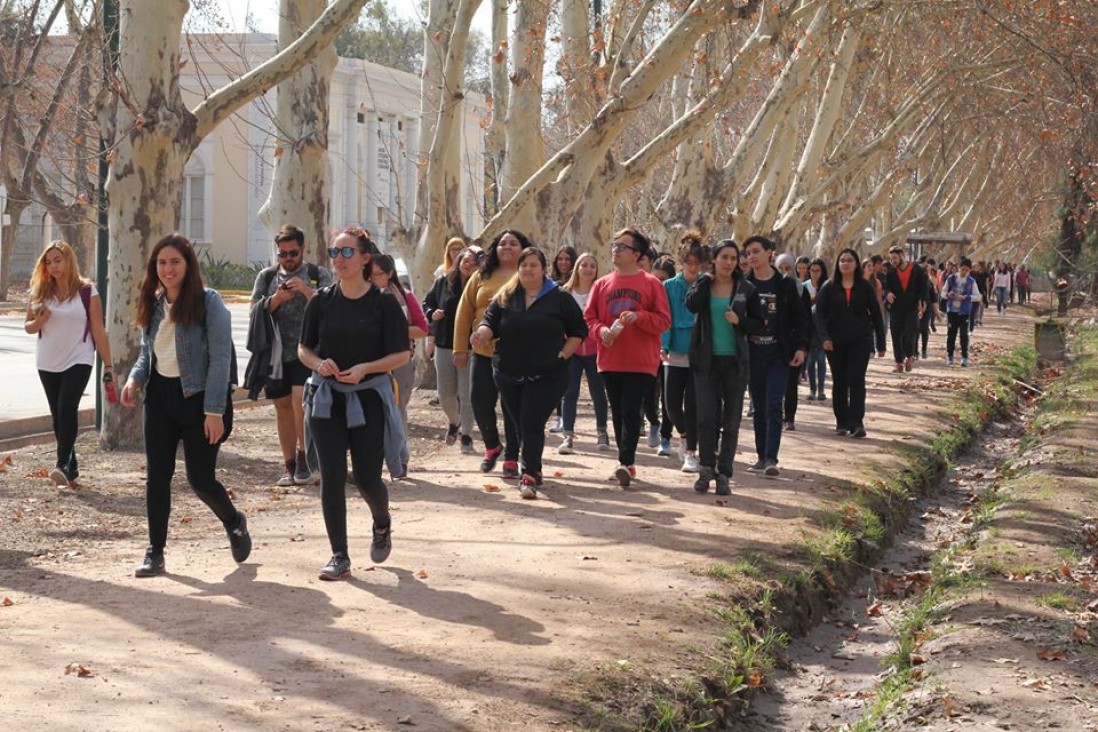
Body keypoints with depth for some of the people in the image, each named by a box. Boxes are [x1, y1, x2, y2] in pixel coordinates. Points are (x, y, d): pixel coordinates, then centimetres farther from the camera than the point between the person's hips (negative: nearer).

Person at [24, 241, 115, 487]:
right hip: (47, 363, 4)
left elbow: (98, 331, -4)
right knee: (57, 415, 8)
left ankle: (63, 464, -22)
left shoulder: (87, 291, -7)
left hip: (78, 360, -4)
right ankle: (71, 466, 17)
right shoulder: (39, 292, 2)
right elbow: (28, 327, 11)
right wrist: (38, 322, -14)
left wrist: (108, 367, -6)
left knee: (67, 409, -19)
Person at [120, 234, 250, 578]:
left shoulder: (208, 302, -12)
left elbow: (220, 358, -15)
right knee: (157, 475, 1)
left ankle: (234, 523, 31)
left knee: (200, 478, 0)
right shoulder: (153, 304, 7)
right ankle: (155, 552, 10)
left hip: (198, 396, -5)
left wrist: (215, 410, -19)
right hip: (161, 396, 5)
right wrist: (134, 379, -4)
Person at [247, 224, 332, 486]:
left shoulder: (319, 275, 5)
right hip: (276, 353, 3)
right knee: (283, 407, 7)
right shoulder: (266, 276, 13)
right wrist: (276, 299, -9)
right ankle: (290, 465, 14)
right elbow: (255, 311, 8)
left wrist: (307, 291, -19)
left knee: (300, 401, -18)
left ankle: (304, 456, -2)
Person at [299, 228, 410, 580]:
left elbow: (402, 354, -4)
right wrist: (318, 363, -12)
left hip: (369, 397, -2)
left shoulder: (383, 302, -5)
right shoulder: (321, 301, 3)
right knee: (332, 477, -3)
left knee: (367, 477, 0)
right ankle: (339, 557, 4)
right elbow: (304, 348, 10)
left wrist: (365, 368, -19)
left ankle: (382, 524, 34)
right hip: (326, 398, 2)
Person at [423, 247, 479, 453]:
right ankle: (454, 423, 38)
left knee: (466, 393, -2)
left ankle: (466, 435, 5)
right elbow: (427, 303, 15)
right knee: (445, 393, 12)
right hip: (444, 345, 4)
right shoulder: (443, 282, 4)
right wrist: (432, 314, -5)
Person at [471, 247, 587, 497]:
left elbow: (578, 330, 5)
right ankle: (533, 469, 29)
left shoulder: (560, 298, -1)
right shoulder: (505, 298, 6)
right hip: (509, 374, 4)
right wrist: (481, 334, -23)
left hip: (547, 376, -4)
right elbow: (490, 322, -1)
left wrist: (564, 354, -5)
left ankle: (529, 477, -15)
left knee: (532, 425, -14)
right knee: (521, 425, 12)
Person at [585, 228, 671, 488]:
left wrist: (638, 317, -19)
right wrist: (600, 330, -10)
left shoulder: (652, 284, 0)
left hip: (641, 361, -4)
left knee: (631, 412, -10)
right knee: (617, 412, 8)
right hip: (610, 360, 4)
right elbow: (589, 317, 11)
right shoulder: (602, 284, 10)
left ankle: (626, 463, -13)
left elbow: (664, 320, -3)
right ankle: (626, 464, 15)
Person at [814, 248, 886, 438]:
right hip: (835, 342, 1)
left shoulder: (865, 286, 3)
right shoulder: (829, 287, 2)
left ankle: (857, 423, -12)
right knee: (839, 382, 7)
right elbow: (820, 313, -3)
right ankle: (841, 423, 15)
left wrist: (880, 343, 4)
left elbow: (876, 315, 6)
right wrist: (824, 337, -18)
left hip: (860, 340, -1)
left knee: (856, 380, -9)